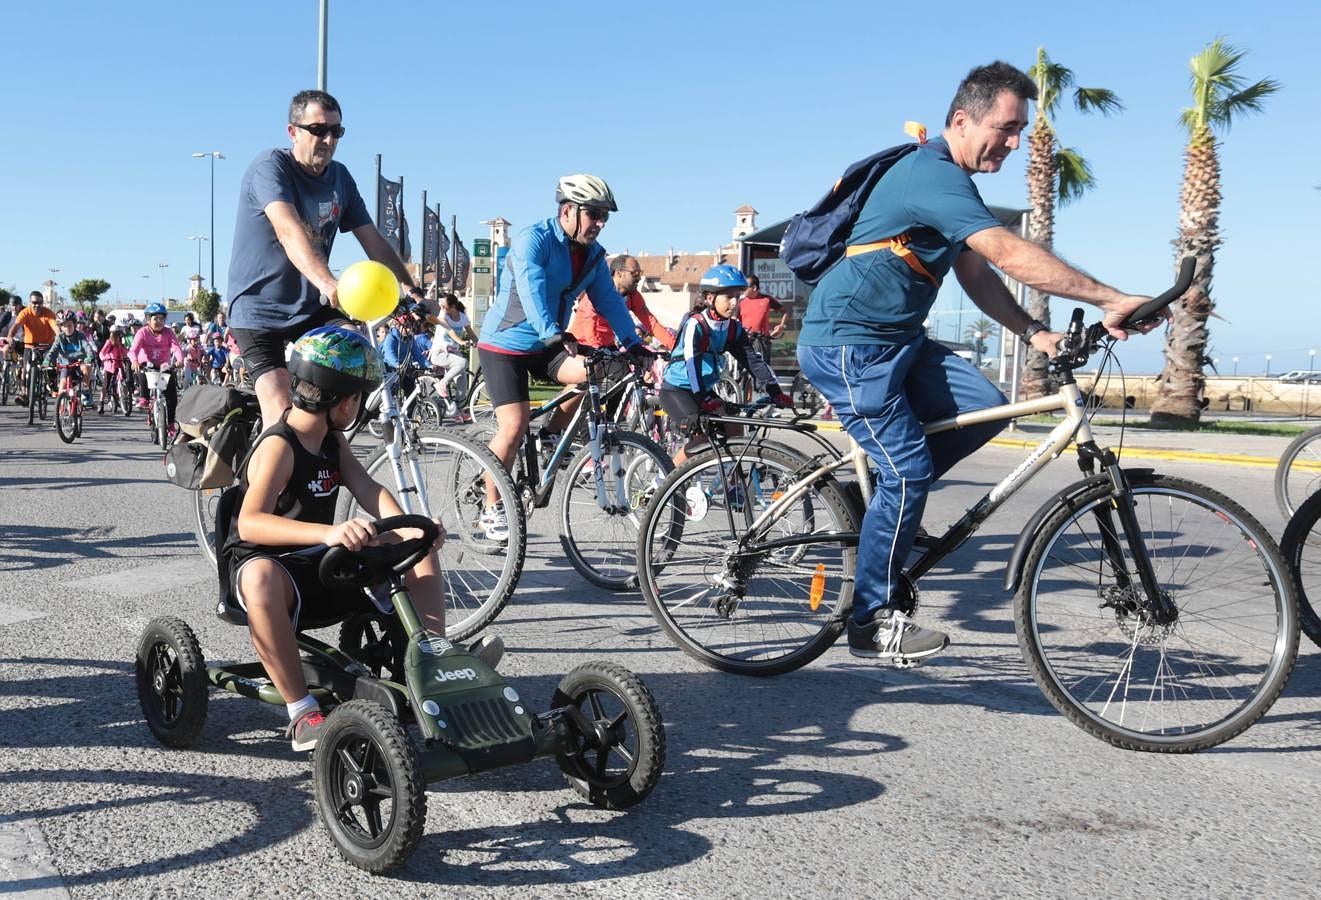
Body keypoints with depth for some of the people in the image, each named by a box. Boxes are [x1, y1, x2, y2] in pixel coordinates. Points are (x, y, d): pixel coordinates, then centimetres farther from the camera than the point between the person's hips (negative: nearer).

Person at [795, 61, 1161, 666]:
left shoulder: (950, 183, 15)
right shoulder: (933, 175, -19)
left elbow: (975, 275, 14)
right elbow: (1010, 255, -29)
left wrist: (1033, 333, 0)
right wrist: (1110, 300, -30)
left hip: (897, 338, 10)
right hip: (849, 343, -10)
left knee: (984, 408, -5)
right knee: (908, 471, -12)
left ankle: (885, 500, 10)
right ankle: (873, 622, 1)